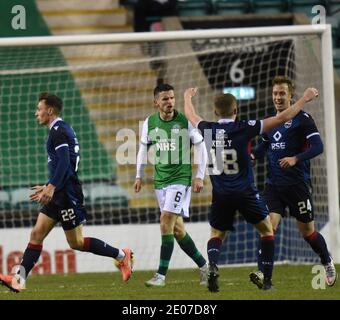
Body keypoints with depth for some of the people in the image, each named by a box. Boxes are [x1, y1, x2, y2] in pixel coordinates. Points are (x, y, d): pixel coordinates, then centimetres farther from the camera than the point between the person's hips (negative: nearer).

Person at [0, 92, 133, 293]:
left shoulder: (58, 131, -12)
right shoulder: (63, 130, 19)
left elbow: (64, 162, -24)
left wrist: (51, 187, -33)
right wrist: (48, 187, 31)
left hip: (67, 194, -10)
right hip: (59, 195, 10)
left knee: (76, 243, -4)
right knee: (37, 234, 1)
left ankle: (122, 256, 5)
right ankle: (19, 279, -5)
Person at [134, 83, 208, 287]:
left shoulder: (185, 122, -7)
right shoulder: (149, 123, 4)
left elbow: (201, 148, 0)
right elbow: (144, 148, 18)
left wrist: (200, 176, -4)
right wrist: (139, 175, 14)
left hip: (181, 178, -5)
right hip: (160, 180, 5)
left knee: (166, 221, -16)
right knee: (177, 228, 7)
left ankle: (161, 275, -14)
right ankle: (204, 266, 22)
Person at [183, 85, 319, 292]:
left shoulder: (208, 130, -2)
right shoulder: (243, 129, -12)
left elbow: (190, 115, 21)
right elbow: (282, 118, -9)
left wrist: (188, 98, 43)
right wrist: (305, 99, 1)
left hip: (221, 195, 3)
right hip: (245, 192, -3)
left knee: (216, 234, 15)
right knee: (267, 230, 16)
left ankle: (212, 265, -18)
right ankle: (267, 279, 9)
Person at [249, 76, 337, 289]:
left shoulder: (302, 119, -7)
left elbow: (318, 147, -15)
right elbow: (264, 147, 24)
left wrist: (295, 159, -28)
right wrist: (253, 155, 2)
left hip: (298, 184, -4)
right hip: (274, 184, 4)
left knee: (307, 232, 8)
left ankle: (328, 264, 33)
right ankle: (262, 274, -23)